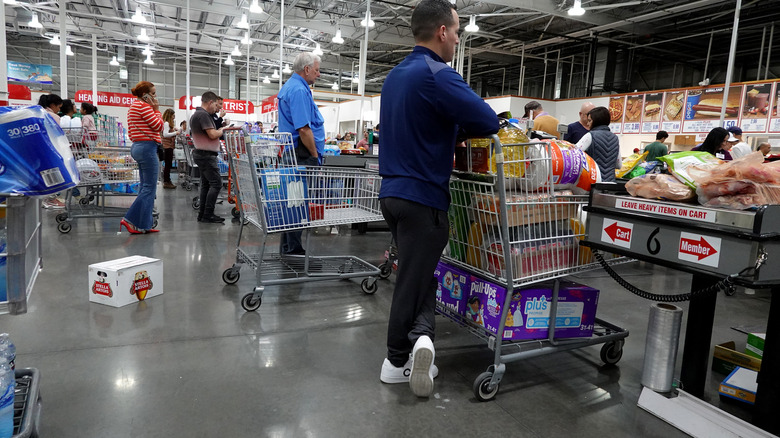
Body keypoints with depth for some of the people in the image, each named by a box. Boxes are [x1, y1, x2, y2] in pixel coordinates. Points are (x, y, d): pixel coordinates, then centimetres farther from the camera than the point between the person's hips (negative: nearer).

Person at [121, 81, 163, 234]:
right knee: (149, 188, -7)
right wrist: (156, 110, -1)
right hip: (147, 147, -11)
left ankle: (144, 225, 12)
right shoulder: (144, 106, -10)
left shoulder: (133, 106, 21)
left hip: (137, 146, 11)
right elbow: (158, 126, -12)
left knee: (146, 187, 11)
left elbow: (130, 132, 22)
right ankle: (130, 219, -7)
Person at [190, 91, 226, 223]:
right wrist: (221, 130, -1)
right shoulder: (203, 115, -16)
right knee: (216, 183, -10)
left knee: (206, 184, 12)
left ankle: (202, 214, 14)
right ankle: (208, 215, -10)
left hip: (201, 153, 11)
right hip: (206, 154, -11)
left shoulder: (195, 114, 18)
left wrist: (218, 130, 13)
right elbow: (213, 135, -19)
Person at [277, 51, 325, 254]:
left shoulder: (289, 86, 20)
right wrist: (315, 155, -13)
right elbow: (304, 129, -23)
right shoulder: (299, 90, -14)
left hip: (291, 154, 11)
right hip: (302, 154, -11)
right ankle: (294, 249, -1)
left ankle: (287, 248, 21)